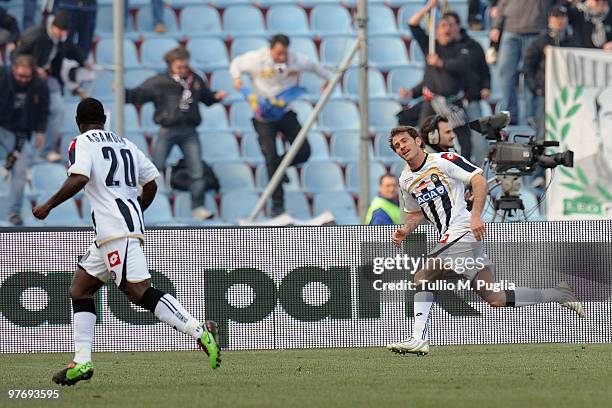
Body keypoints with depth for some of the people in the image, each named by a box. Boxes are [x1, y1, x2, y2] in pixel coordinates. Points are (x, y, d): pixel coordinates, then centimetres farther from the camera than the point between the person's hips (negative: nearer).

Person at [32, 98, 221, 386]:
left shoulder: (82, 143, 0)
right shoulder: (125, 144, 22)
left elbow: (78, 179, -17)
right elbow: (151, 184, 20)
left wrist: (48, 207, -7)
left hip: (115, 229, -9)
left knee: (140, 291, -17)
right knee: (79, 289, 14)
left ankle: (200, 334, -28)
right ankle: (82, 362, 7)